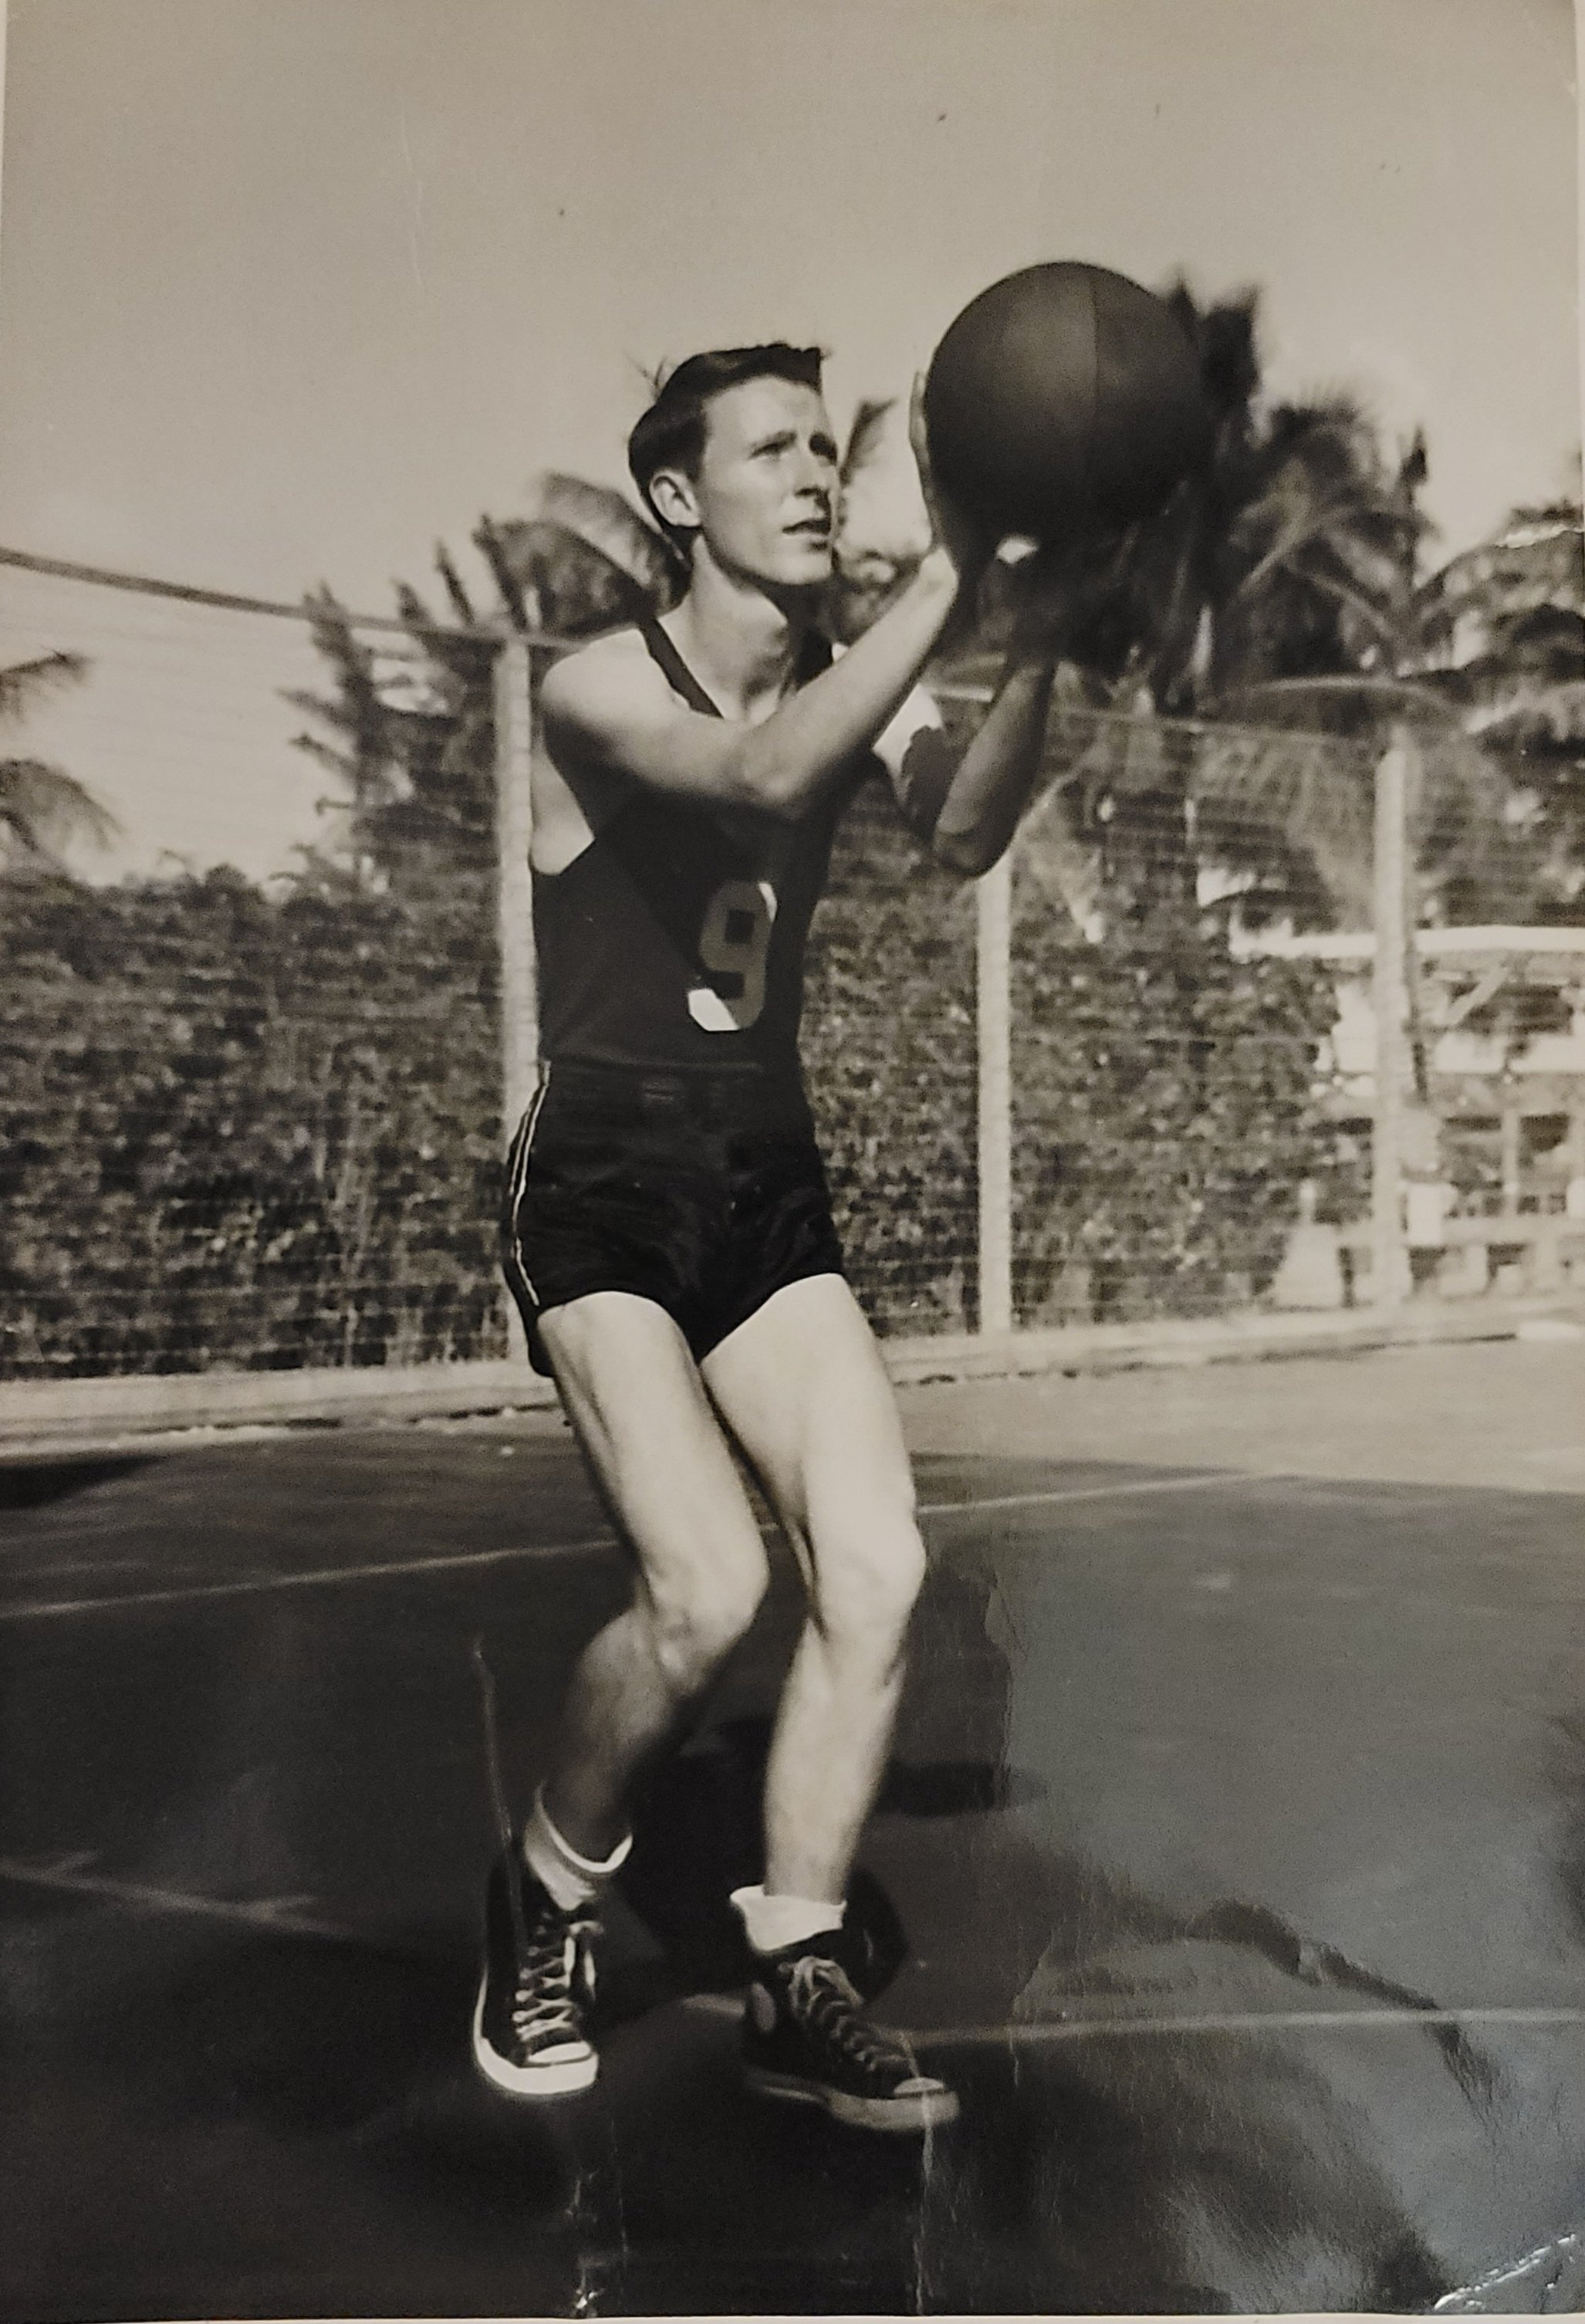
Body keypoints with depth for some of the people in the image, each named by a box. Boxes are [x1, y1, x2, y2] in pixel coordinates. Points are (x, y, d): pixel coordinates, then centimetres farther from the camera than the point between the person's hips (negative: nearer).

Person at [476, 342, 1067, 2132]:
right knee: (708, 1591, -19)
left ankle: (795, 1988, 9)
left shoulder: (850, 688, 7)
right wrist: (955, 572, -31)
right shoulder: (596, 687, -7)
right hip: (600, 1191, -5)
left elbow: (964, 833, -15)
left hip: (772, 1192, 5)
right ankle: (545, 1901, 11)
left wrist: (1035, 635, -30)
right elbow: (763, 777, -30)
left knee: (877, 1569, -8)